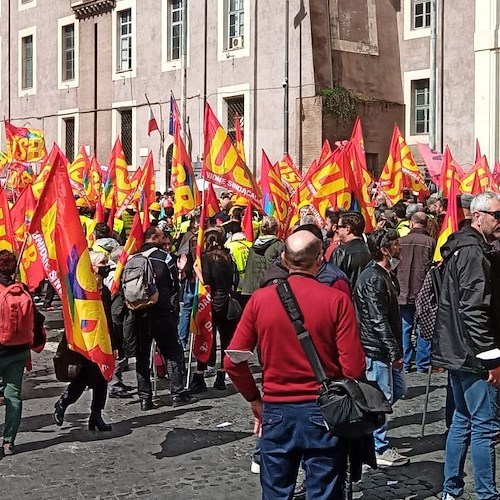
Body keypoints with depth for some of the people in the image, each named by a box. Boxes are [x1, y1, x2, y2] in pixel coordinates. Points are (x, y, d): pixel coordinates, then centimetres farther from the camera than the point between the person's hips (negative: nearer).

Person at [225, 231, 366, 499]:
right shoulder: (337, 300, -11)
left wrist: (254, 399, 11)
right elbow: (353, 367, -14)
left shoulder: (260, 299, -5)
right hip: (324, 414, -2)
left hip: (276, 412, 2)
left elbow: (233, 361, -4)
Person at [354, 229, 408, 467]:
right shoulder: (373, 278, -19)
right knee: (382, 396, -1)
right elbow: (378, 320, -22)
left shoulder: (387, 275, 13)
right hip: (375, 348, -10)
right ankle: (380, 449, 9)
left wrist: (396, 349, 17)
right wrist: (395, 351, -20)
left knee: (397, 389, 18)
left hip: (384, 348, 10)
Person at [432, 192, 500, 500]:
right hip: (475, 355, -11)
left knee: (463, 421, 16)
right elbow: (474, 310, -23)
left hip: (458, 352, 11)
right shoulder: (475, 254, -17)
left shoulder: (462, 248, 15)